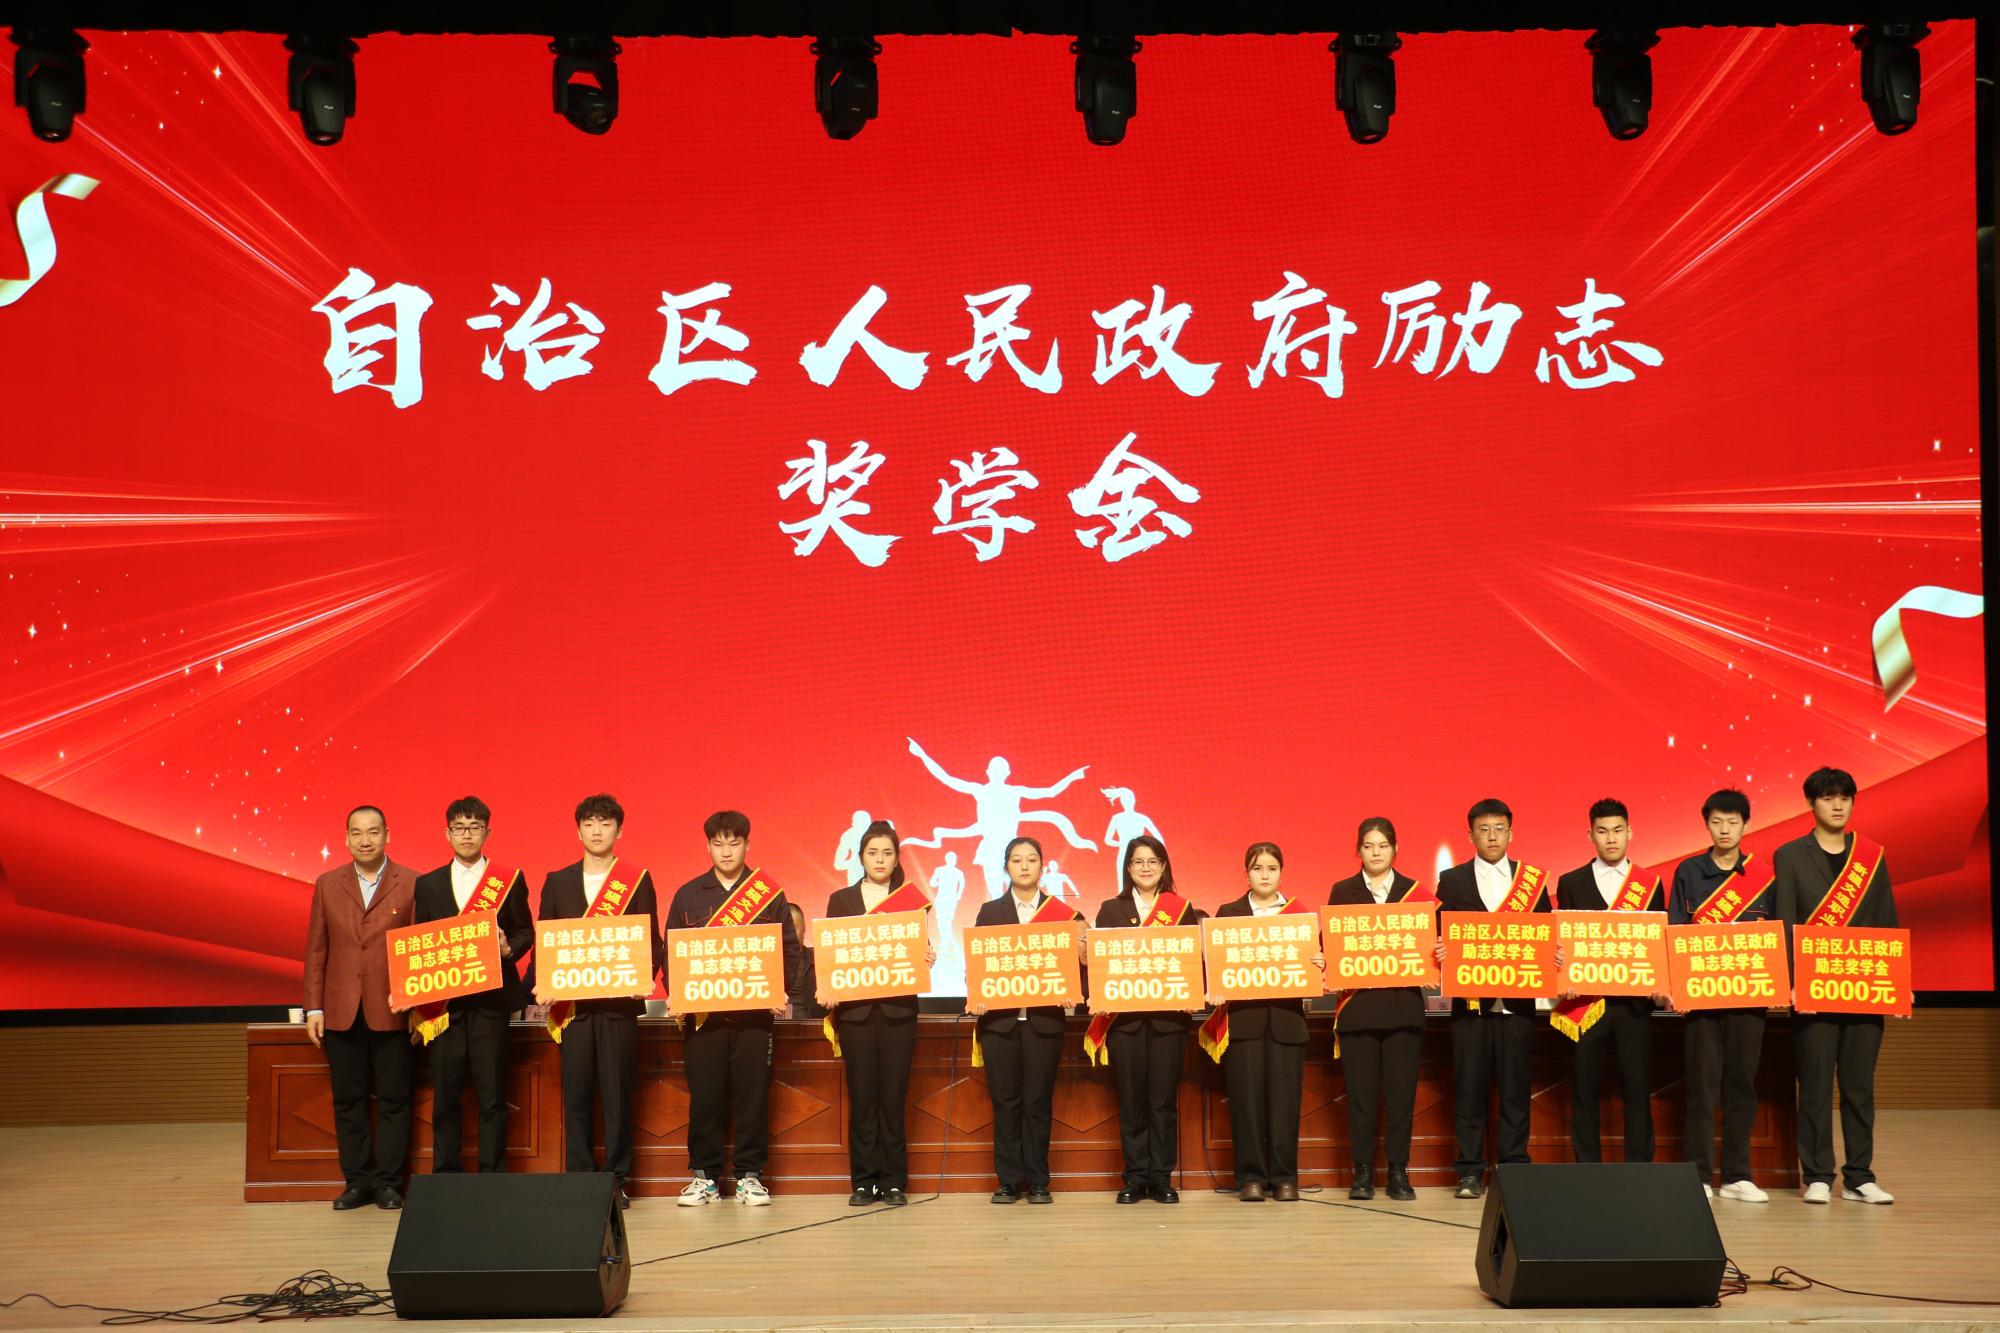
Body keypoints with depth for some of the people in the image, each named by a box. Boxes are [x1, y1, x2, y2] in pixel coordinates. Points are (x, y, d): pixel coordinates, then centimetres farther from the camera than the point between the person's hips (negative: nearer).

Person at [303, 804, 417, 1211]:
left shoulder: (412, 885, 0)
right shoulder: (328, 885, 9)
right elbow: (316, 950, 9)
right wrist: (314, 1008, 3)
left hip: (391, 1012, -2)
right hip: (341, 1013, 3)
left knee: (393, 1100, 2)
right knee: (347, 1101, 7)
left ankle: (388, 1182, 10)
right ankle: (356, 1181, 15)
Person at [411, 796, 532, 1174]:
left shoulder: (509, 882, 7)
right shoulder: (427, 884, 12)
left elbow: (525, 932, 8)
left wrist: (508, 948, -13)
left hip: (490, 1000, -2)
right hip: (443, 1003, 2)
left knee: (492, 1095, -2)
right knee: (445, 1095, 3)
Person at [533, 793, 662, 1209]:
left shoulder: (637, 879, 6)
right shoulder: (557, 881, 12)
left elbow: (651, 939, 4)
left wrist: (644, 979, -13)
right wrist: (541, 984, -4)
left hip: (619, 1001, -2)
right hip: (571, 1002, 2)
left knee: (617, 1093, -1)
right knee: (576, 1094, 2)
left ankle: (616, 1179, 6)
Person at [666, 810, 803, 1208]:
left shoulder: (769, 893, 6)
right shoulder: (688, 895, 9)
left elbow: (789, 948, 6)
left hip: (755, 1010, -1)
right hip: (702, 1011, 1)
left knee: (753, 1093, 0)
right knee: (704, 1095, 1)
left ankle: (750, 1175, 8)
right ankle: (704, 1175, 10)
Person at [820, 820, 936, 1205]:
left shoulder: (911, 899, 8)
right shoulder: (841, 899, 9)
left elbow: (921, 949, 5)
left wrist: (927, 957, -17)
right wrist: (826, 990, -10)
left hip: (898, 1009, 0)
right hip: (855, 1009, 1)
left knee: (893, 1095, -1)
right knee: (861, 1096, 1)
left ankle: (894, 1182, 5)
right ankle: (863, 1181, 7)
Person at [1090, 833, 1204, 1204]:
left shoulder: (1182, 909, 9)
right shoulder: (1111, 910, 10)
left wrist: (1195, 994, -11)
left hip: (1169, 1016, 0)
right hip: (1124, 1016, 0)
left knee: (1164, 1099, 1)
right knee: (1131, 1099, 2)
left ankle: (1162, 1177, 8)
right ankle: (1136, 1178, 8)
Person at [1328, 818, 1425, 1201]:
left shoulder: (1414, 892, 9)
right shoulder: (1342, 892, 8)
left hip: (1403, 1003, 0)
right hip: (1357, 1005, 0)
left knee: (1401, 1089, 0)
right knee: (1361, 1090, 0)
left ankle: (1398, 1171, 8)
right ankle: (1363, 1172, 7)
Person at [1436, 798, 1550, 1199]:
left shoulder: (1534, 880, 10)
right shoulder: (1452, 880, 9)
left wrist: (1552, 958, -11)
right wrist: (1442, 954, -14)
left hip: (1518, 1000, 0)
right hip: (1469, 1000, 0)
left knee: (1516, 1087, 2)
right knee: (1469, 1087, 0)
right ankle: (1470, 1172, 5)